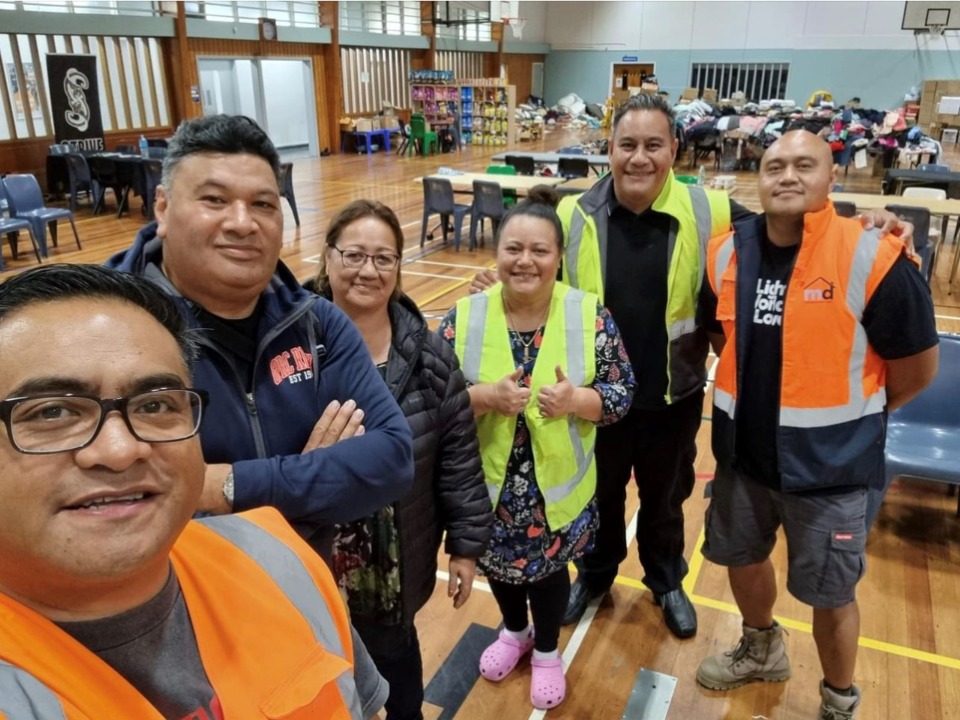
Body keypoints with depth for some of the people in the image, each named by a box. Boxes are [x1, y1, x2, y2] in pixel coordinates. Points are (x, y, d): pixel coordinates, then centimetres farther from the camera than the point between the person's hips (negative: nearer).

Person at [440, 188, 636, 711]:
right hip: (487, 484, 1)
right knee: (496, 562, 22)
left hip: (557, 485, -1)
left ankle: (547, 651, 49)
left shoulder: (589, 316, -12)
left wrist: (576, 399, -27)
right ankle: (515, 631, 55)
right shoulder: (464, 318, -11)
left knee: (549, 566, 19)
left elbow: (622, 392, -7)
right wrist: (485, 396, -26)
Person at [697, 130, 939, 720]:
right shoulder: (727, 252, -3)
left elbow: (918, 367, -8)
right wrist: (755, 400, 9)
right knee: (741, 557, 22)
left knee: (830, 592, 12)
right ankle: (762, 650, 52)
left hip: (829, 464, -4)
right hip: (743, 452, 5)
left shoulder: (872, 258, -18)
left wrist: (848, 417, 3)